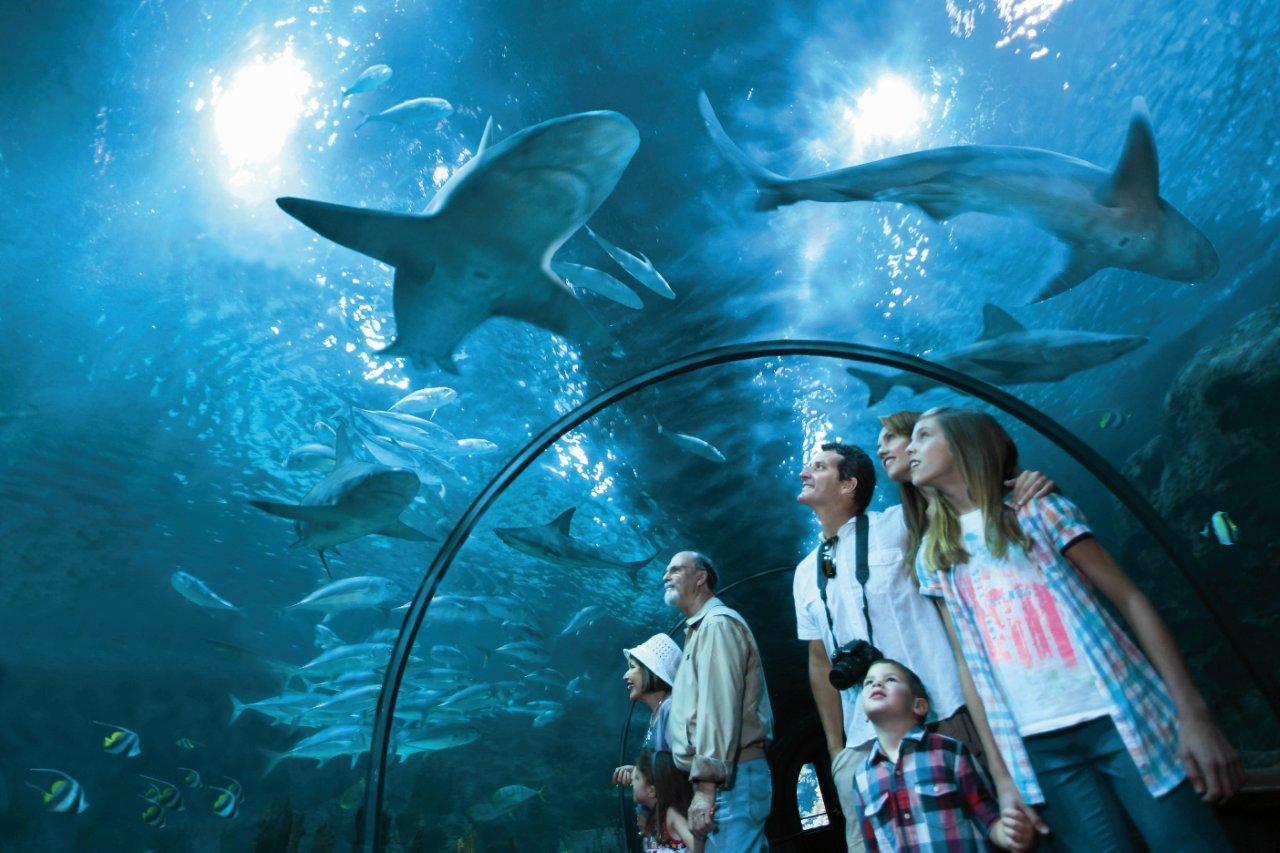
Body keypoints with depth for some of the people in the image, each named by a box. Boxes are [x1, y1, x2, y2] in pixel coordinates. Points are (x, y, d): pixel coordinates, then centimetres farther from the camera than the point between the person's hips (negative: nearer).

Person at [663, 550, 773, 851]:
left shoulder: (717, 623, -8)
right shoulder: (699, 630, 23)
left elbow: (720, 707, -20)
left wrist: (706, 785, -24)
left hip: (731, 778, -10)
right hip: (729, 777, 10)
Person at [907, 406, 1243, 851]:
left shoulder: (1038, 510, 2)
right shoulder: (933, 558, 8)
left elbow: (1131, 601, -1)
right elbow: (968, 662, 6)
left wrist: (1194, 713, -10)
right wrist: (1002, 775, 2)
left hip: (1121, 717, -1)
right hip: (1037, 748, 2)